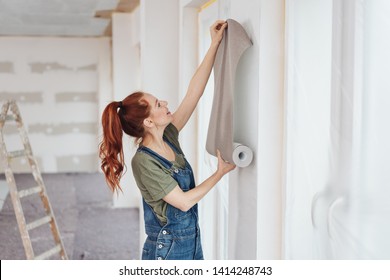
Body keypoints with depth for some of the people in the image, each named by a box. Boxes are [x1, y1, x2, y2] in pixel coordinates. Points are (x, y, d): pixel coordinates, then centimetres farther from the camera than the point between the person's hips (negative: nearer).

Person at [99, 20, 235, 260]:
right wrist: (220, 172, -11)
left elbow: (194, 92, 1)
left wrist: (215, 45, -1)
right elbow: (184, 201, -20)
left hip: (192, 242, 8)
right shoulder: (143, 162, -21)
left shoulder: (168, 137, 1)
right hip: (166, 249, -8)